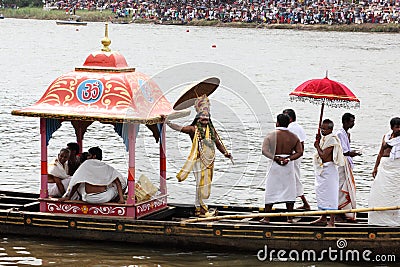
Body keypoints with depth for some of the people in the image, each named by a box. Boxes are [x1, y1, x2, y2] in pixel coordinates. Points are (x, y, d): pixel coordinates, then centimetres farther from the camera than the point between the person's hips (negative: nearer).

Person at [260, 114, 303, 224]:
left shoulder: (271, 135, -5)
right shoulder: (293, 137, 3)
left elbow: (265, 151, -14)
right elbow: (300, 152, -2)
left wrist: (276, 158, -17)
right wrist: (288, 159, -12)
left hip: (275, 165, -2)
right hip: (289, 166, 2)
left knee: (270, 190, 3)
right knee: (289, 190, 9)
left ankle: (266, 217, 3)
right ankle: (289, 217, 11)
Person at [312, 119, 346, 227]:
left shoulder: (331, 139, -16)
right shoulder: (324, 138, 12)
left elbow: (323, 155, -22)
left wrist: (317, 146, -7)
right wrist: (318, 140, 8)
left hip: (328, 170, -10)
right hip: (321, 170, 10)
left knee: (330, 194, -9)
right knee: (321, 193, 16)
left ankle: (332, 221, -9)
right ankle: (323, 218, 27)